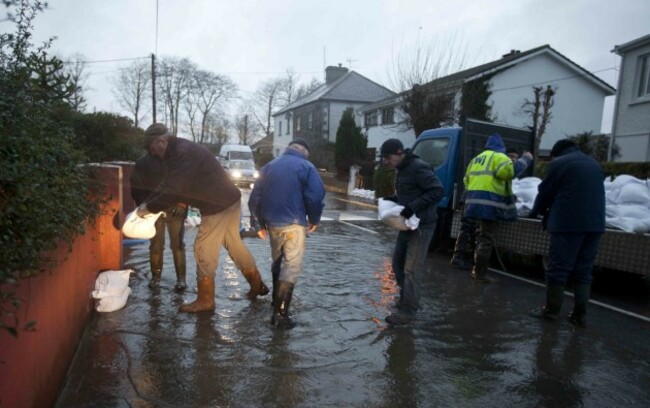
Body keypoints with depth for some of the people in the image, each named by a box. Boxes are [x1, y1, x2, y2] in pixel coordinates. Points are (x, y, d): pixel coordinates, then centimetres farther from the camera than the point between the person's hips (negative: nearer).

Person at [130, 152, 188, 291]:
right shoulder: (143, 163, -2)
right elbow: (136, 187, 3)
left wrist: (182, 204, -12)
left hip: (175, 209, -1)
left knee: (177, 244, -1)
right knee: (156, 245, 5)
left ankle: (181, 278, 5)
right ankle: (155, 276, 20)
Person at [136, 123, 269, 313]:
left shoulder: (182, 153, -21)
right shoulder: (179, 150, 13)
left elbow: (174, 191, -26)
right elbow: (167, 184, 19)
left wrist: (149, 208, -15)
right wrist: (148, 202, 9)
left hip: (219, 205, -10)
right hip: (228, 200, 10)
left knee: (204, 249, 0)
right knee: (234, 243, 18)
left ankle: (205, 300, 13)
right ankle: (258, 285, 30)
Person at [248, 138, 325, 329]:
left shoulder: (269, 166, 14)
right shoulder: (306, 167, -2)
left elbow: (254, 198, 13)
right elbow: (316, 197, -13)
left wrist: (260, 224, 19)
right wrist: (314, 220, 3)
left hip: (272, 224, 6)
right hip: (294, 223, -5)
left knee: (277, 262, 22)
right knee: (291, 266, -3)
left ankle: (277, 301, 34)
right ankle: (280, 312, -10)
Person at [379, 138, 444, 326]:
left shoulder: (418, 167, -18)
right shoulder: (402, 169, 12)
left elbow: (438, 191, -23)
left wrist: (413, 207, -27)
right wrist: (392, 200, 3)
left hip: (421, 225, -10)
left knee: (411, 269, -6)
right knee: (398, 262, 17)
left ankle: (407, 311, 4)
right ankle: (405, 298, 34)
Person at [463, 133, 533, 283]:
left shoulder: (475, 159, 24)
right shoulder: (499, 157, -2)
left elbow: (467, 180, 27)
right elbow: (508, 171, -20)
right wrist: (525, 159, -9)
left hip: (474, 201, 8)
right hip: (489, 203, -8)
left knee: (481, 237, 18)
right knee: (487, 239, -4)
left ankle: (477, 270, 23)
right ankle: (480, 273, -1)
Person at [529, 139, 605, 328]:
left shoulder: (558, 163, 1)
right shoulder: (595, 164, 22)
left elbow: (545, 192, 3)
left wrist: (536, 211, 23)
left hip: (569, 222, -7)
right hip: (595, 223, 7)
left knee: (558, 267, 0)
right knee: (583, 270, 10)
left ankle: (551, 309, 6)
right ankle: (580, 314, 11)